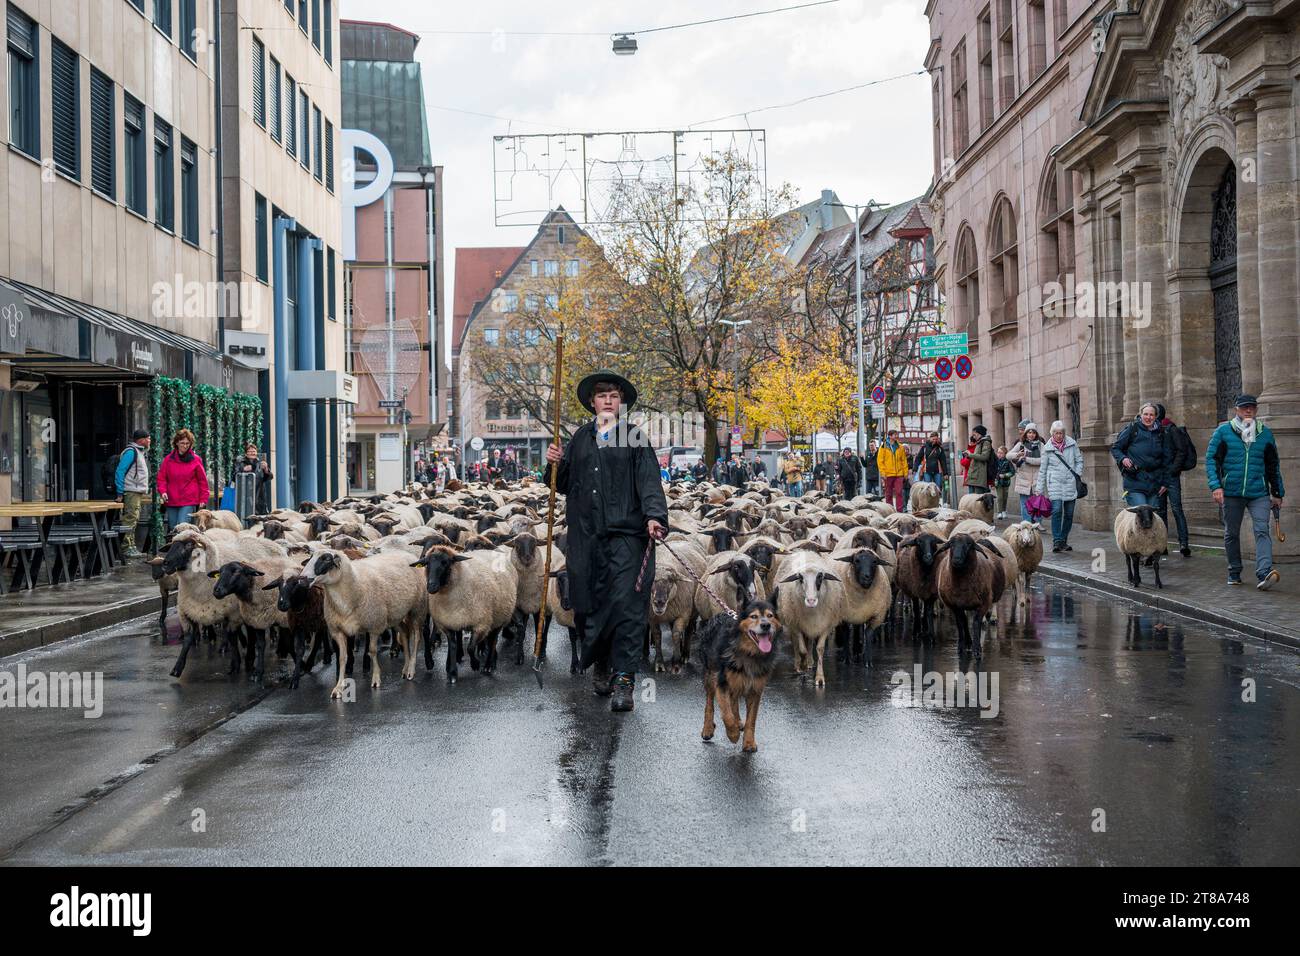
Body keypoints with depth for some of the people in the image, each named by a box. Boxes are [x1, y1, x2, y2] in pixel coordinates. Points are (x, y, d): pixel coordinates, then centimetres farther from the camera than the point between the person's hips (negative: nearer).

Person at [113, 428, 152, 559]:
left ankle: (131, 547, 17)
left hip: (138, 493, 10)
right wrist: (120, 493, -19)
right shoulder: (131, 452, -12)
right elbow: (119, 472, -17)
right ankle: (127, 549, -11)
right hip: (131, 492, -10)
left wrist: (144, 491, 17)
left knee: (133, 521, 12)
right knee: (129, 520, -10)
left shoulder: (141, 452, 18)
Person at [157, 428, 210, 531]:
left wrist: (203, 499, 3)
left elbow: (202, 481, 6)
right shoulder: (168, 459, 6)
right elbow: (161, 478, 10)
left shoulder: (196, 460, 2)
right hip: (171, 501, 3)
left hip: (189, 502, -3)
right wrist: (163, 491, -8)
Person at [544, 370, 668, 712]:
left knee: (626, 606, -11)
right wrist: (556, 464, 0)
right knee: (588, 604, 6)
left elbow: (649, 481, -3)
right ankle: (600, 664, 29)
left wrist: (654, 516, -19)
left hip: (626, 533, -4)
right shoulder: (580, 439, 17)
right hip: (586, 536, 4)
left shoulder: (635, 438, 6)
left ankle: (623, 680, -10)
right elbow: (564, 484, 21)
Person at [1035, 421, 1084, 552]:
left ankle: (1064, 541, 16)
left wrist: (1078, 475, 0)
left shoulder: (1072, 444, 6)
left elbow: (1079, 460, 14)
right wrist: (1039, 488, 7)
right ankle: (1056, 541, -15)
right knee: (1057, 510, -17)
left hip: (1070, 483, 2)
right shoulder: (1047, 448, 4)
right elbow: (1042, 469, 8)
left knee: (1069, 513, 4)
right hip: (1055, 483, -2)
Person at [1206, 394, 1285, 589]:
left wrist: (1277, 493, 17)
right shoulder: (1223, 431, 2)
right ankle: (1234, 572, 24)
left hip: (1259, 493, 0)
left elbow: (1273, 465, 17)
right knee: (1231, 533, 9)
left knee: (1262, 531, -15)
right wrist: (1215, 485, -13)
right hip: (1231, 492, 0)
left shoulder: (1265, 433, 9)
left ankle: (1264, 573, -26)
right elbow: (1211, 459, -1)